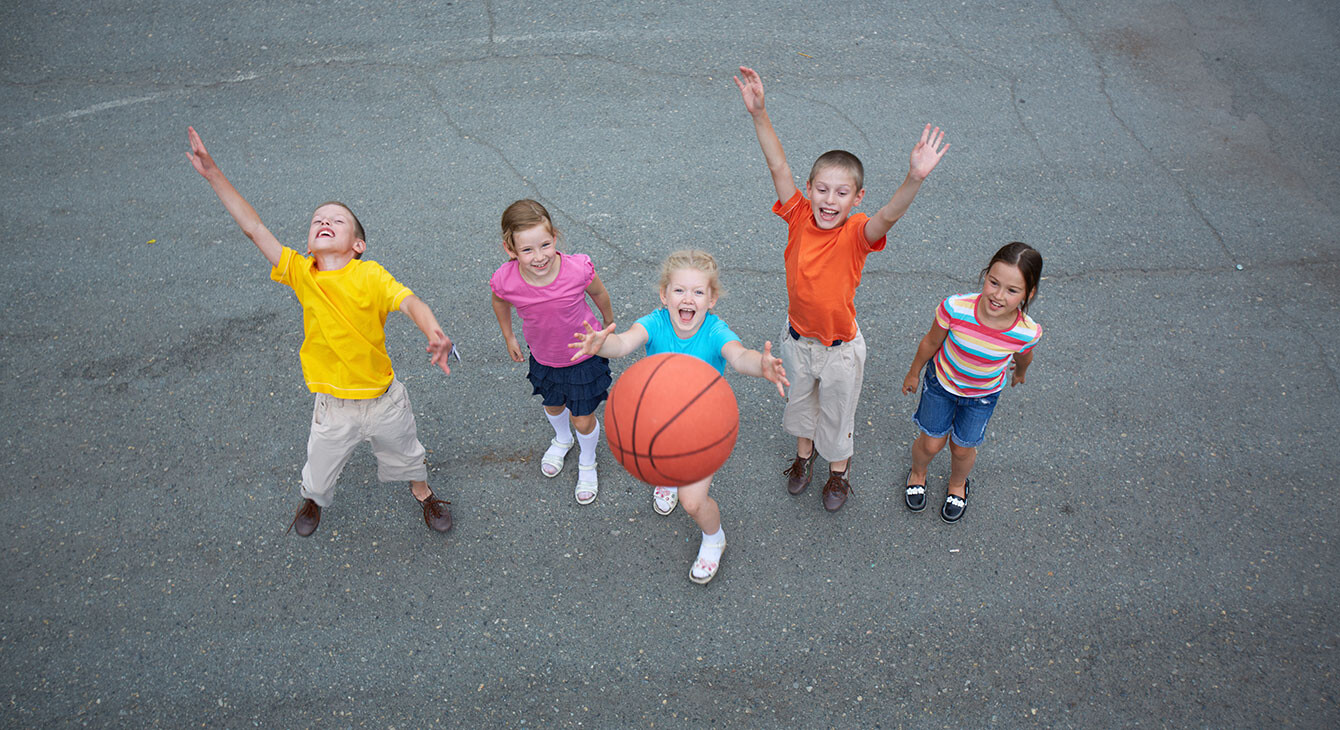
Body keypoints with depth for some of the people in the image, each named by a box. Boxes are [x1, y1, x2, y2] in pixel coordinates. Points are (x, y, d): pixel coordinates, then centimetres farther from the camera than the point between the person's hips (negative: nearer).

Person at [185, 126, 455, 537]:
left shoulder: (371, 276, -17)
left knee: (405, 455, 24)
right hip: (334, 406, 1)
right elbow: (252, 227, -13)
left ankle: (423, 493, 54)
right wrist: (213, 174, -16)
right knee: (320, 468, 22)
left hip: (384, 399, -1)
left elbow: (410, 302, -29)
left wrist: (434, 334, -50)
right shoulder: (300, 273, -11)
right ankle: (313, 500, 56)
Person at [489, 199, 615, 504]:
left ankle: (587, 462, 46)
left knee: (583, 420, 12)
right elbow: (500, 301, -3)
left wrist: (609, 325, 7)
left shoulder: (579, 269, -35)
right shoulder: (506, 281, -30)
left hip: (585, 355, -2)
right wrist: (508, 336, 10)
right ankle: (561, 440, 65)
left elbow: (598, 293, -10)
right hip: (543, 358, 2)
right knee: (553, 406, 29)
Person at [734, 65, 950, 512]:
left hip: (840, 347, -3)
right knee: (799, 399, 28)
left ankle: (839, 467, 49)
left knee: (837, 410, 21)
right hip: (797, 339, 3)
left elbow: (889, 215, -47)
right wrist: (759, 113, -36)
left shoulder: (857, 234, -26)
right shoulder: (799, 217, -19)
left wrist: (914, 179, -67)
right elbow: (778, 166, -26)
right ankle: (804, 451, 57)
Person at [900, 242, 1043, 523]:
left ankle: (957, 484, 55)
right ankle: (918, 473, 52)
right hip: (941, 382, -1)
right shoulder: (955, 308, -36)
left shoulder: (1027, 332, -32)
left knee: (962, 449, 19)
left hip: (983, 394, 1)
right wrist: (913, 373, 2)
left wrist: (1020, 371, 18)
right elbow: (931, 342, -15)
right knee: (931, 443, 15)